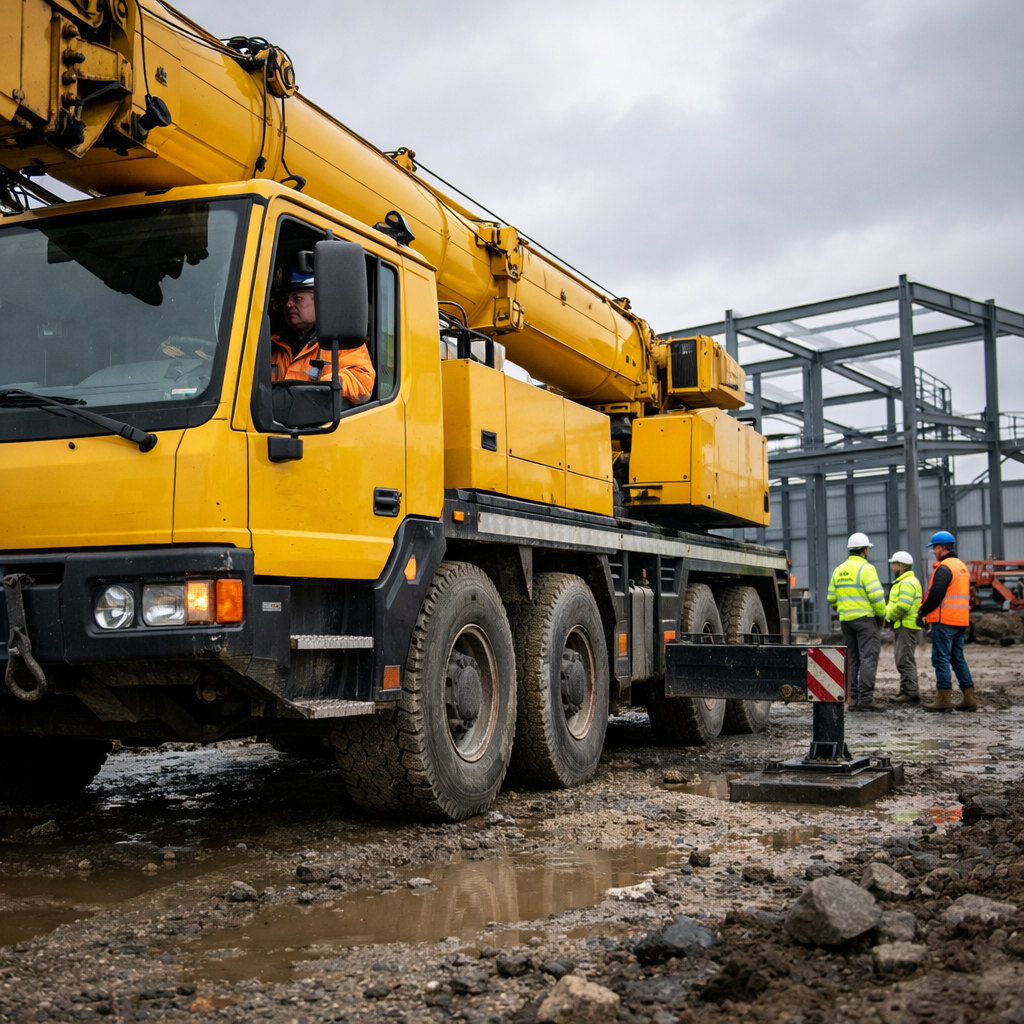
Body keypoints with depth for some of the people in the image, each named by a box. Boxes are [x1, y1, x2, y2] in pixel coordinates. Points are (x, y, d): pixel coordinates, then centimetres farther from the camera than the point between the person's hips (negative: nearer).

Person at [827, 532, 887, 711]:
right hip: (866, 618, -7)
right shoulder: (866, 568, -10)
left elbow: (832, 599, 13)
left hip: (845, 620, 7)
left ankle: (854, 698, 12)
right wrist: (882, 615, -5)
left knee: (853, 660, 12)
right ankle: (866, 698, -10)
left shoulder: (838, 570, 12)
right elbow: (876, 595, -17)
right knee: (868, 658, -6)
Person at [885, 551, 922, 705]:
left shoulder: (907, 583, -15)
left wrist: (887, 615, -13)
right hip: (903, 626, 11)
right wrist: (888, 612, 5)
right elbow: (895, 604, 20)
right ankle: (906, 692, 19)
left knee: (905, 660, -11)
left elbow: (902, 606, -25)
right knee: (903, 660, 14)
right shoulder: (903, 582, 21)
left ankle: (910, 692, -11)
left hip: (906, 627, -11)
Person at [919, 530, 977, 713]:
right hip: (960, 621, 9)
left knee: (941, 658, -6)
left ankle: (944, 699, -8)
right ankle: (968, 698, 11)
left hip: (944, 621, -9)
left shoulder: (944, 568, -13)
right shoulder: (962, 567, 18)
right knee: (958, 659, 13)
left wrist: (922, 612, -7)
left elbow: (935, 595, -20)